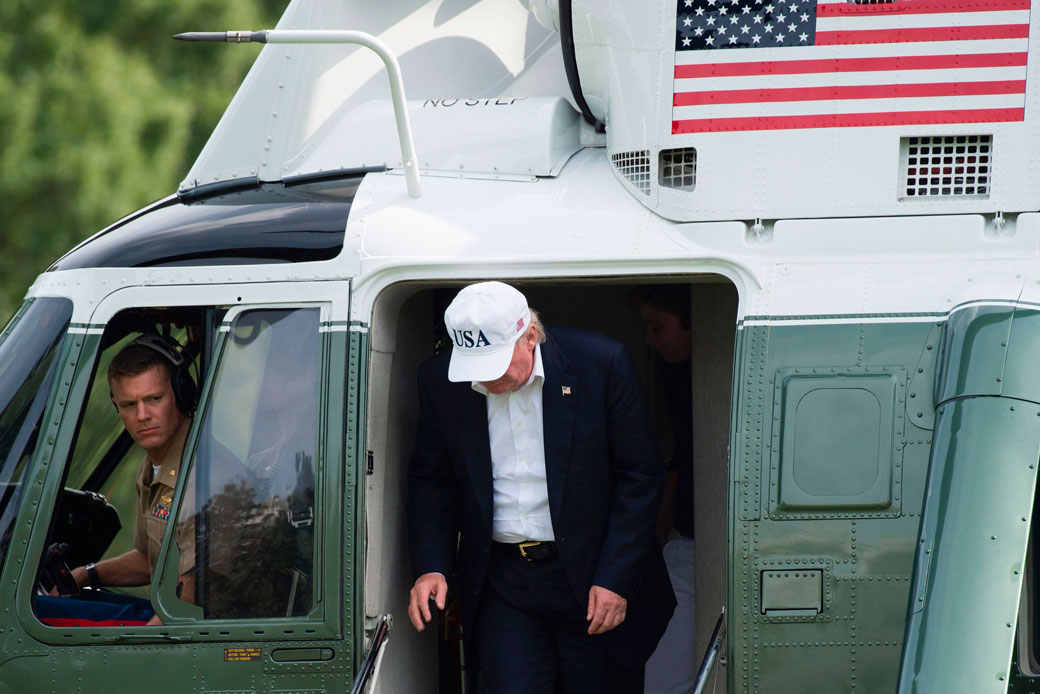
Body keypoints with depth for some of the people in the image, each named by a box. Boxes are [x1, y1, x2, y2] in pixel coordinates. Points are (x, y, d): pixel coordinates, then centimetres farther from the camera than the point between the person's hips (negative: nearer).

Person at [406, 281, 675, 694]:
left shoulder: (600, 363, -11)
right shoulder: (440, 382, -2)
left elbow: (640, 478, -5)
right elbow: (431, 482, 10)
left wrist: (616, 578, -10)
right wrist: (430, 566, -5)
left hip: (593, 578, -2)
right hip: (502, 583, 2)